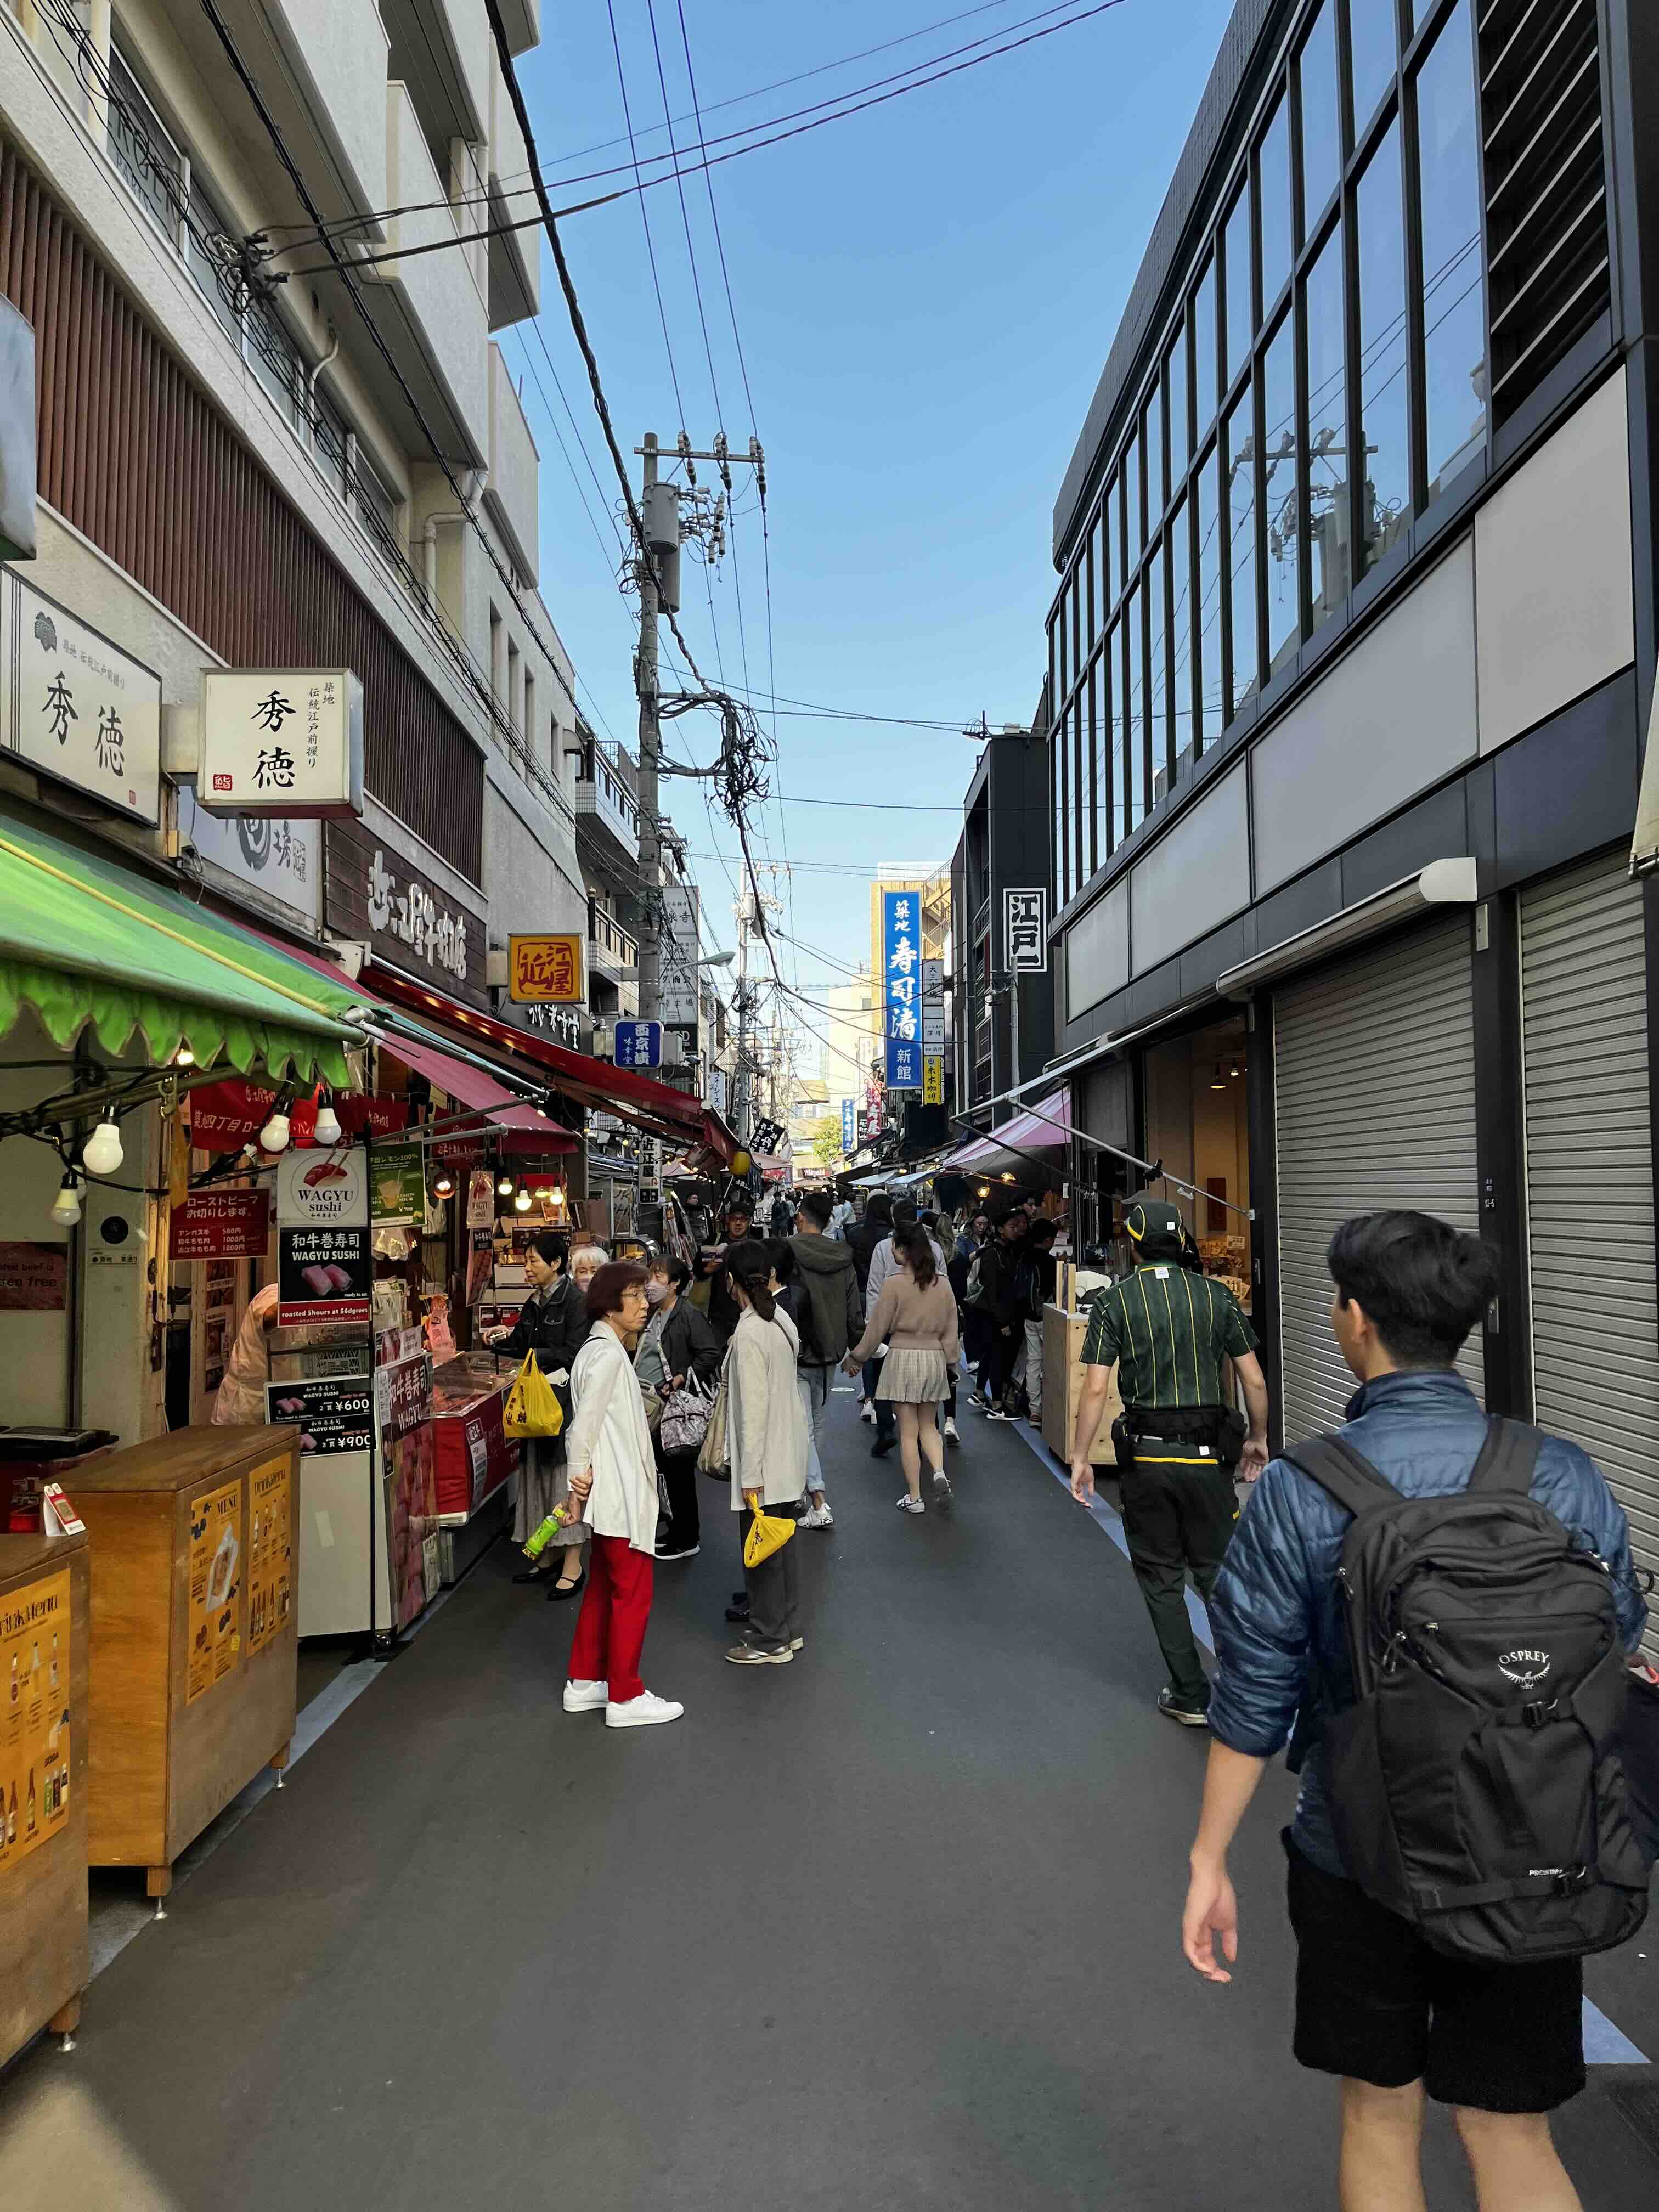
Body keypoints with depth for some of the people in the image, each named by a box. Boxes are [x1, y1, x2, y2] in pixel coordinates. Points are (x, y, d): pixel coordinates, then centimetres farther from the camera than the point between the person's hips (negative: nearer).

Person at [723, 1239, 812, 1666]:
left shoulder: (749, 1332, -21)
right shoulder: (782, 1320, 4)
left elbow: (753, 1410, -21)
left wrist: (751, 1476, -17)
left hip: (764, 1465, -8)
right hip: (788, 1458, 8)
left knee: (761, 1554, 5)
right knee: (782, 1547, 18)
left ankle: (769, 1641, 16)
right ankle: (788, 1629, 30)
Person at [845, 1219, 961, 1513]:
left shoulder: (894, 1284, -12)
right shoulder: (942, 1283, 2)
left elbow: (876, 1327, -7)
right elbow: (951, 1327, 8)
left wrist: (855, 1358, 6)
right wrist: (952, 1360, 19)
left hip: (903, 1357, -4)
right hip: (934, 1358, 4)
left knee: (908, 1432, 4)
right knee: (928, 1426, 18)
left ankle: (914, 1497, 9)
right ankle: (939, 1472, -5)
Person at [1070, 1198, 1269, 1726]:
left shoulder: (1114, 1301, -6)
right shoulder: (1217, 1295, 0)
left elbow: (1096, 1388, -10)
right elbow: (1254, 1381, 1)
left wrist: (1080, 1458, -3)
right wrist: (1258, 1439, 16)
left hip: (1146, 1458, -1)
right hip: (1207, 1454, 2)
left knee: (1161, 1577, 11)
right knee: (1217, 1570, 14)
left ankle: (1190, 1696, 17)